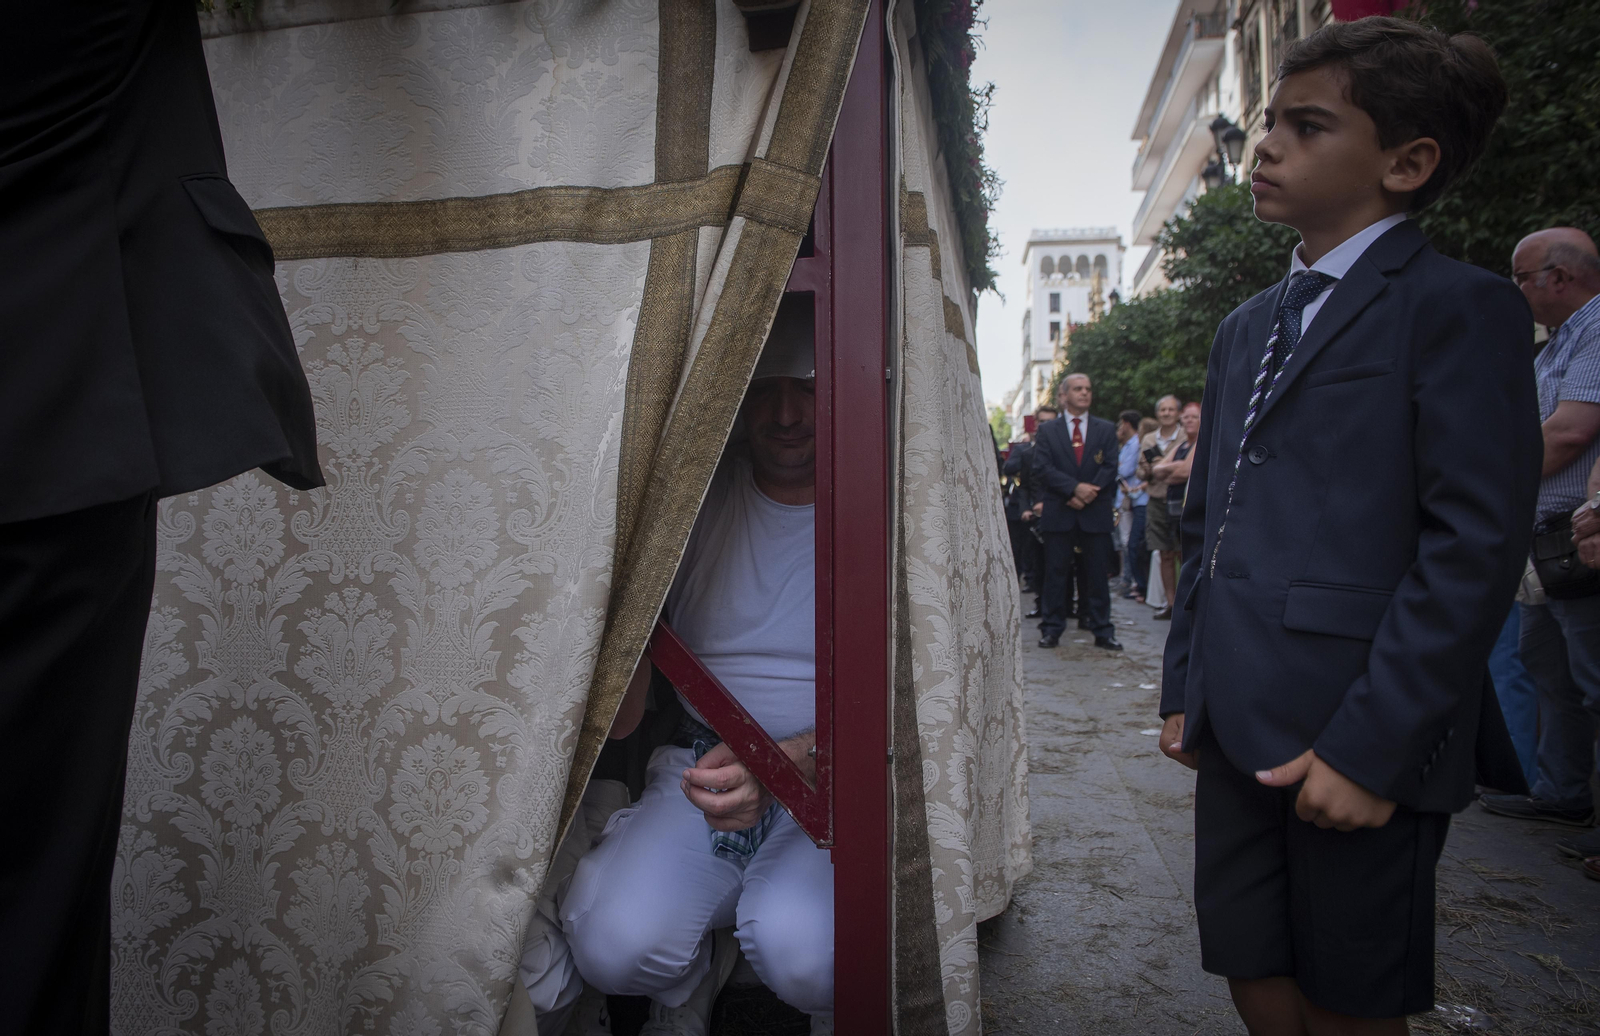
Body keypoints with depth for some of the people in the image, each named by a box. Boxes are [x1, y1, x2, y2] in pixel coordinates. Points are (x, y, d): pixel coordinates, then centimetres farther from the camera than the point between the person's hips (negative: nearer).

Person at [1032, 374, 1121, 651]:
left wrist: (1090, 492, -13)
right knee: (1056, 573, 2)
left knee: (1097, 574, 3)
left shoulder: (1106, 429, 12)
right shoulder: (1047, 430, 8)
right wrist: (1075, 488, -16)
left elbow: (1110, 468, 3)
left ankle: (1102, 631, 9)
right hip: (1058, 513, -1)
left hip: (1096, 513, 1)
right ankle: (1052, 628, 9)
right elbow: (1042, 469, -4)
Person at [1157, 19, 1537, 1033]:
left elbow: (1478, 544, -14)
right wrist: (1184, 690, 13)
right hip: (1239, 725, 7)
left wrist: (1372, 746, -18)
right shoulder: (1247, 325, 17)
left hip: (1362, 738, -6)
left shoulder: (1460, 308, -5)